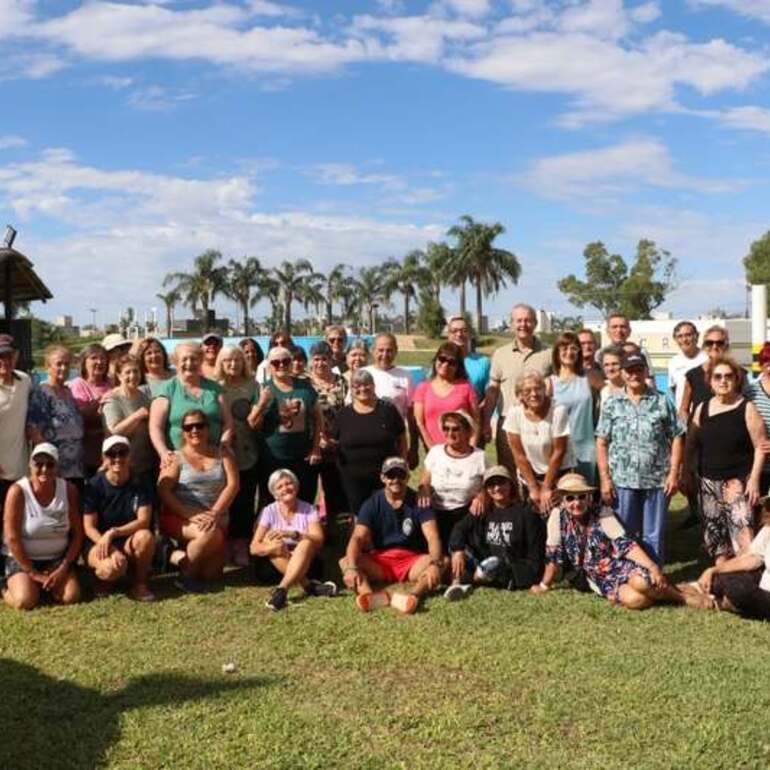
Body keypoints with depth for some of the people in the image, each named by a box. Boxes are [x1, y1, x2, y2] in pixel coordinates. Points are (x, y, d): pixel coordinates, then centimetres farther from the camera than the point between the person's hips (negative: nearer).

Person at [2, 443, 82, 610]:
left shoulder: (68, 490, -5)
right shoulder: (18, 491, -14)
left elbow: (77, 533, -1)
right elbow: (12, 538, -15)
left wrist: (64, 568, -10)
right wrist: (33, 573, -15)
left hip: (57, 559, 3)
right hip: (22, 558, -3)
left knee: (71, 596, -20)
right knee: (25, 601, -25)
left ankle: (48, 584, 13)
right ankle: (6, 587, 9)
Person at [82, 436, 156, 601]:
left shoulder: (140, 485, -4)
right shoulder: (94, 485, -9)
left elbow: (144, 521, -15)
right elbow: (89, 527, -11)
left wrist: (113, 532, -30)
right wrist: (112, 550, -26)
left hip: (128, 544, 2)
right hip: (98, 542, -2)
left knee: (145, 536, -32)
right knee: (113, 567, -35)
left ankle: (140, 584, -9)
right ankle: (106, 578, 4)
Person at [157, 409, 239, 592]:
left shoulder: (222, 454, 9)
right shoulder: (176, 457, 2)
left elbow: (232, 485, -1)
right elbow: (164, 491, -8)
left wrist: (214, 513, -16)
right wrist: (190, 516, -19)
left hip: (216, 521, 3)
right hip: (179, 519, -3)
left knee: (211, 574, -8)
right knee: (211, 534, -33)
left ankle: (181, 557, 23)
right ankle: (186, 573, -8)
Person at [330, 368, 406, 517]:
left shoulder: (388, 410, 0)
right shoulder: (343, 414, 3)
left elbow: (401, 440, 5)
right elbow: (334, 444, 8)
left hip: (385, 476, -1)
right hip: (353, 478, 1)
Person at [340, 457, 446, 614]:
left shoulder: (418, 502, -2)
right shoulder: (372, 504, -1)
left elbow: (432, 537, -15)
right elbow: (357, 538, -13)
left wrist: (435, 564, -36)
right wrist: (352, 567, -33)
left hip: (412, 561, -1)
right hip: (379, 562, 1)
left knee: (444, 562, -29)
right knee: (345, 562, -24)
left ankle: (413, 595, -55)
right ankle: (370, 595, -53)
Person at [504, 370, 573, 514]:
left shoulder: (558, 411, -19)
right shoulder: (515, 413, -12)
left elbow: (558, 452, -14)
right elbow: (518, 454, -7)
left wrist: (546, 487, -10)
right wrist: (533, 487, -7)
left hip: (559, 474, -2)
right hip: (530, 474, 2)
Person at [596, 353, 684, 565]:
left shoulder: (662, 402, 4)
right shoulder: (612, 404, 4)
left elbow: (676, 438, 3)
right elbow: (602, 443, 2)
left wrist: (673, 473, -5)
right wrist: (605, 479, -4)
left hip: (657, 480, 0)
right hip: (622, 481, 0)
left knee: (654, 536, 8)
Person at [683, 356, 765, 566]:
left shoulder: (747, 408, -6)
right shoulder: (702, 409, 7)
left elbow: (760, 446, -7)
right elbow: (691, 444, 15)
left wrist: (754, 479, -13)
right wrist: (688, 472, 12)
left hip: (738, 481, -5)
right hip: (709, 481, 5)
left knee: (741, 528, -18)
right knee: (714, 531, 11)